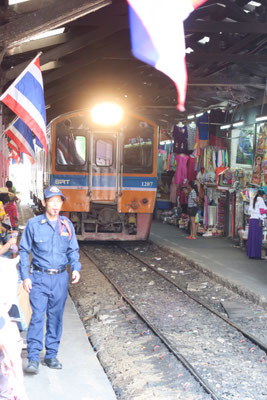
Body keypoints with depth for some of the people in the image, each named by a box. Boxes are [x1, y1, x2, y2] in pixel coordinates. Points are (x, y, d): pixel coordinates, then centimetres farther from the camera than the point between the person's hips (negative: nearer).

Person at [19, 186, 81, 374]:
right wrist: (25, 276, -4)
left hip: (60, 278, 3)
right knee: (37, 316, -10)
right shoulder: (33, 224, -3)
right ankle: (33, 358, -7)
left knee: (56, 317, 9)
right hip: (39, 278, -3)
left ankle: (51, 355, 20)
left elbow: (73, 250, 13)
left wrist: (76, 268, -5)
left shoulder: (67, 224, 5)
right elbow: (24, 251, 2)